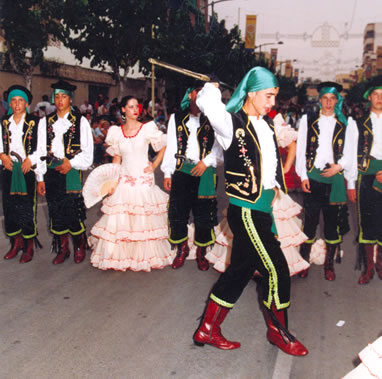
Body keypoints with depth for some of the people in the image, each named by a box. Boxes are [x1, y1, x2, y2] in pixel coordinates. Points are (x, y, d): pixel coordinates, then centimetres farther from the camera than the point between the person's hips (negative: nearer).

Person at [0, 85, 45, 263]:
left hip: (27, 170, -4)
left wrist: (30, 159, -14)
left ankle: (29, 248, 10)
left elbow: (41, 147, -2)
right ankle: (16, 243, 23)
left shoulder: (35, 123, -1)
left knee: (27, 208, -2)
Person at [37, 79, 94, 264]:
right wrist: (40, 178, 4)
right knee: (56, 212, 6)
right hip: (51, 173, 3)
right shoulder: (45, 122, 10)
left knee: (74, 211, -4)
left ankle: (79, 248, 16)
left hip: (72, 172, -3)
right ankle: (62, 249, 20)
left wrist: (71, 163, -12)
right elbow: (41, 151, 9)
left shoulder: (80, 121, 3)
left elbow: (88, 151, 1)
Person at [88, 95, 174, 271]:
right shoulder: (117, 132, 6)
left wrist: (154, 166, -2)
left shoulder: (148, 128, -1)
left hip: (144, 180, -2)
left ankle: (145, 256, 16)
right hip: (124, 180, 2)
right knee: (119, 220, 0)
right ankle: (120, 256, 14)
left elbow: (164, 148, 8)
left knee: (144, 220, 1)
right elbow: (116, 159, 10)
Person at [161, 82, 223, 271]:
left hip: (205, 172, -1)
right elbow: (171, 147, 9)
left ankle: (201, 252, 19)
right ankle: (182, 249, 24)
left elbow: (218, 147, 3)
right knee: (178, 211, 4)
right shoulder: (176, 118, 11)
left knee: (203, 213, 1)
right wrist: (167, 173, 4)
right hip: (181, 171, 1)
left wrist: (206, 162, -13)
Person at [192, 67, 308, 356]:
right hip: (246, 211, -9)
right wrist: (211, 88, -12)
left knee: (241, 269, 14)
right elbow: (207, 103, -33)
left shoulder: (266, 124, 10)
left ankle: (208, 330, 28)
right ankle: (278, 331, 26)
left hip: (262, 209, 9)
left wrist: (276, 184, 15)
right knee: (277, 270, 1)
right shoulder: (233, 124, -14)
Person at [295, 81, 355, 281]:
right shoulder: (308, 120, 6)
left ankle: (329, 264, 18)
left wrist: (340, 166, -10)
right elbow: (301, 149, 4)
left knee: (333, 222, 5)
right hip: (312, 177, -1)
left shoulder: (345, 124, 9)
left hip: (335, 178, 1)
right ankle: (303, 262, 14)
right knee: (310, 221, 2)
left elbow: (349, 152, 9)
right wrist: (303, 176, -2)